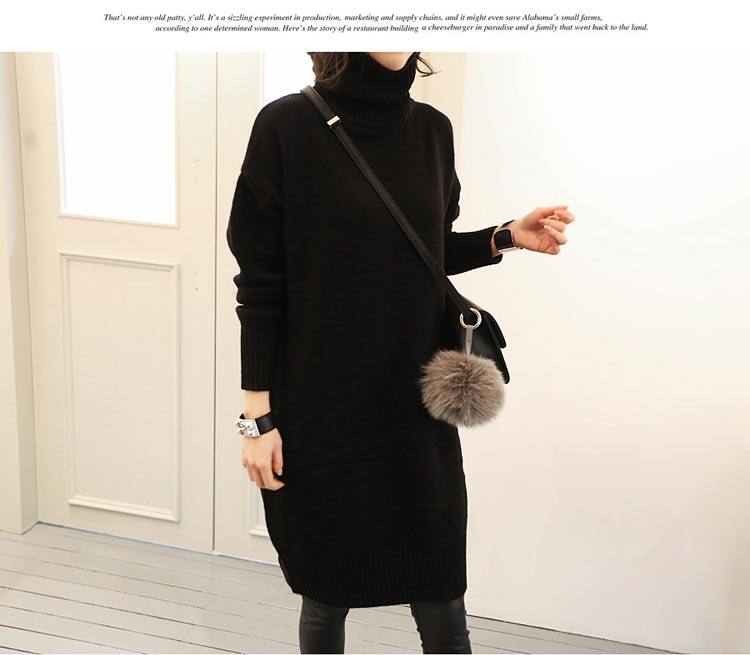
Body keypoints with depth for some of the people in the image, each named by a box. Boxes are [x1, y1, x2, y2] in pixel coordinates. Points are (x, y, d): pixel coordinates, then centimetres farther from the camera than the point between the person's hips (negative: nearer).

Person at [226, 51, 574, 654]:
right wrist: (259, 413, -9)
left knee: (442, 603, 7)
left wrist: (507, 237, -2)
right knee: (326, 593, 12)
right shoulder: (287, 126, -9)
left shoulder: (432, 129, 3)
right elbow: (260, 283, -8)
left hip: (416, 401, 3)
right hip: (319, 407, -3)